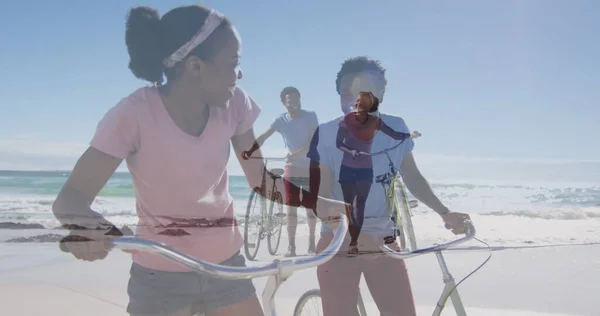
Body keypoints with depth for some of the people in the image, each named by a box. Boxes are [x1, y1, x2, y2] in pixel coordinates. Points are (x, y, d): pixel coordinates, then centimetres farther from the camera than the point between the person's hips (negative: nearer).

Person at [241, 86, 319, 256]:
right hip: (292, 169, 1)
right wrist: (248, 151, -34)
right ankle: (291, 245, 4)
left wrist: (296, 154, -33)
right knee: (291, 208, -1)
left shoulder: (311, 116, -8)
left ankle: (312, 240, 25)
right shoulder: (280, 120, -5)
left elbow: (314, 142, -18)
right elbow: (263, 137, -16)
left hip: (311, 169, 0)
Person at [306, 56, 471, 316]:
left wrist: (444, 213, -4)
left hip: (383, 240, 3)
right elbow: (322, 197, -15)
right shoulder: (327, 135, -12)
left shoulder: (396, 129, -4)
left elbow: (412, 177, 8)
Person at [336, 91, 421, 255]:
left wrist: (410, 135, -22)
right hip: (347, 169, 0)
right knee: (348, 206, 7)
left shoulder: (375, 122, -10)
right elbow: (338, 143, -8)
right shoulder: (346, 120, -12)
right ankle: (354, 241, 20)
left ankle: (353, 243, 6)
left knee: (360, 206, 1)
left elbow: (395, 135, -10)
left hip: (365, 170, 0)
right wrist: (350, 151, -23)